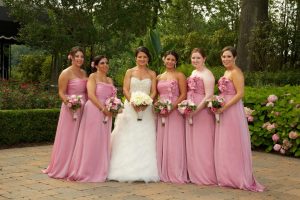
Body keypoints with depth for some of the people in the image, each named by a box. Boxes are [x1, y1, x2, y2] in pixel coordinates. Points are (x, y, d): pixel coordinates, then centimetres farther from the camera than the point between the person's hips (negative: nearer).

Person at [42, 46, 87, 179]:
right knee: (68, 139, -2)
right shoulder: (66, 73, -7)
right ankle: (62, 169, 8)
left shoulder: (84, 73, 12)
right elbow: (61, 93, -11)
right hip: (70, 109, -6)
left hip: (83, 109, 6)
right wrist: (69, 102, -28)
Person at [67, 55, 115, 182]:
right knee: (92, 142, -4)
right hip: (94, 111, -6)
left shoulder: (110, 80, 18)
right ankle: (87, 172, 4)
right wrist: (103, 108, -16)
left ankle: (100, 171, 15)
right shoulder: (93, 76, -2)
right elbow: (91, 95, -12)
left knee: (103, 142, 7)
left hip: (106, 114, 7)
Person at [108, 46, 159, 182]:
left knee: (145, 139, -3)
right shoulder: (130, 72, 8)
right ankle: (127, 171, 0)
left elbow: (153, 92, 3)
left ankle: (144, 171, 0)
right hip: (130, 107, -1)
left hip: (146, 109, 1)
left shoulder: (152, 74, 11)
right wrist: (133, 103, -16)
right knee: (128, 139, -3)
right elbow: (125, 90, 0)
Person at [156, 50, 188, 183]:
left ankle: (176, 174, 0)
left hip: (175, 112, -5)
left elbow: (183, 95, -6)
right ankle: (163, 173, 11)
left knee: (174, 142, -6)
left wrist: (171, 107, -16)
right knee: (161, 142, 4)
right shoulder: (159, 77, 16)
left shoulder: (179, 76, 2)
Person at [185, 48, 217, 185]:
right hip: (191, 112, 9)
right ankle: (194, 174, 21)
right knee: (192, 144, 12)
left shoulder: (207, 74, -10)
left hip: (202, 111, -9)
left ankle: (206, 176, 4)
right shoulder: (193, 73, 16)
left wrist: (197, 109, -22)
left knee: (202, 144, -4)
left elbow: (209, 96, -17)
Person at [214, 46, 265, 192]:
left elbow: (240, 94, -20)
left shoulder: (235, 72, -12)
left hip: (232, 111, -10)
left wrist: (224, 107, -21)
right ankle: (228, 176, 20)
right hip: (224, 111, 10)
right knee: (224, 144, 12)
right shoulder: (226, 72, 16)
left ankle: (237, 178, 5)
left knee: (233, 144, -4)